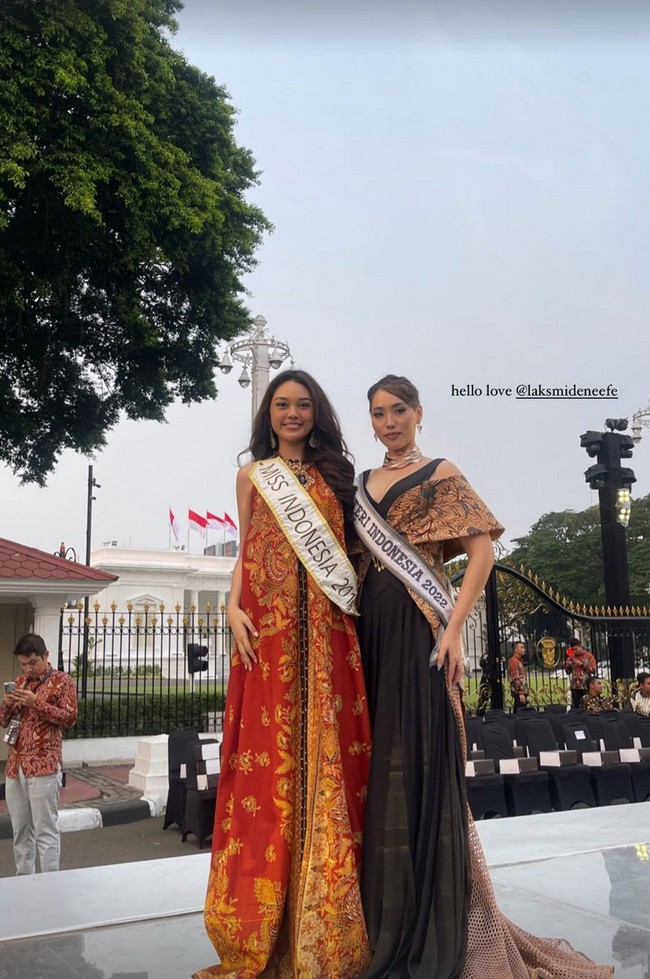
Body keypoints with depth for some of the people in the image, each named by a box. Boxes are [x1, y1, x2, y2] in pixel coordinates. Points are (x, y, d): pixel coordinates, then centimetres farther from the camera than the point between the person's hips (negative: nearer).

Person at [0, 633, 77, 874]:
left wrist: (37, 703, -19)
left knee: (45, 830, -5)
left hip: (43, 765, -6)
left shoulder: (62, 681, -1)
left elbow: (70, 718, -9)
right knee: (20, 830, 10)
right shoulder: (20, 682, 16)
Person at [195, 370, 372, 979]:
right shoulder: (253, 475, 15)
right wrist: (234, 607, -4)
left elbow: (350, 549, 12)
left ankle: (324, 924, 11)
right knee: (269, 759, -3)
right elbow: (245, 553, 12)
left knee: (328, 756, 0)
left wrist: (357, 598, -4)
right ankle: (262, 927, 8)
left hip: (327, 631, 1)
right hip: (268, 628, -1)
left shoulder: (334, 473, 15)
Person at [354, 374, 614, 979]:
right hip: (369, 623, 5)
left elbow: (482, 551, -7)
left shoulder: (440, 474, 1)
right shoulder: (364, 483, 17)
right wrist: (349, 625, 7)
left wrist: (454, 625, -15)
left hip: (416, 625, -5)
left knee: (418, 757, -3)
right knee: (379, 759, 9)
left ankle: (430, 927, 11)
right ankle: (386, 909, 24)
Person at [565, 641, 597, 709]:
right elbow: (567, 671, 15)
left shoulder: (589, 656, 0)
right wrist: (568, 664, -5)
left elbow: (594, 670, -8)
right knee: (575, 706, -1)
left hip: (586, 686, -3)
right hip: (575, 687, 3)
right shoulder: (572, 657, 11)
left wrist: (581, 664, -12)